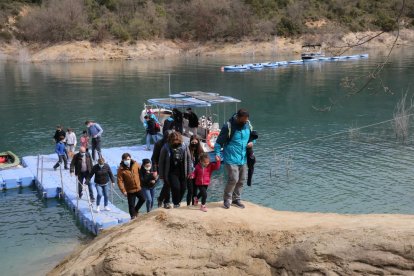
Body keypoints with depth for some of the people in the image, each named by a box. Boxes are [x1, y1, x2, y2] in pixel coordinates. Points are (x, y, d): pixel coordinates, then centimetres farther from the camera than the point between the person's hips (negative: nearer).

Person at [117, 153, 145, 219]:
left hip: (138, 188, 4)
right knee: (131, 204, 3)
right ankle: (133, 216, 21)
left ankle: (136, 210, 36)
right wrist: (123, 191, -23)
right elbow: (120, 181, -17)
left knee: (142, 199, 12)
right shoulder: (121, 169, -17)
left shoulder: (135, 164, -7)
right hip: (130, 190, -4)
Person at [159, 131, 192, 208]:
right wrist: (162, 175, -4)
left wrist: (189, 171, 5)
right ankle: (176, 203, 5)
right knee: (176, 187, -17)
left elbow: (188, 159, 6)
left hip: (182, 172, 4)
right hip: (172, 172, -3)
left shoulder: (184, 146, -4)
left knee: (183, 188, 7)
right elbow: (161, 162, -6)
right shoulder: (166, 148, -12)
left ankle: (178, 202, 32)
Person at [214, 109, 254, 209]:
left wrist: (252, 142, -1)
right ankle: (227, 199, 10)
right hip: (231, 159, -6)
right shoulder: (228, 127, -15)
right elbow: (219, 142, -9)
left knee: (241, 180, 12)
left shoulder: (248, 125, 2)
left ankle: (236, 199, 29)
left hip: (243, 159, 6)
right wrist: (217, 153, -20)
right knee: (233, 179, -11)